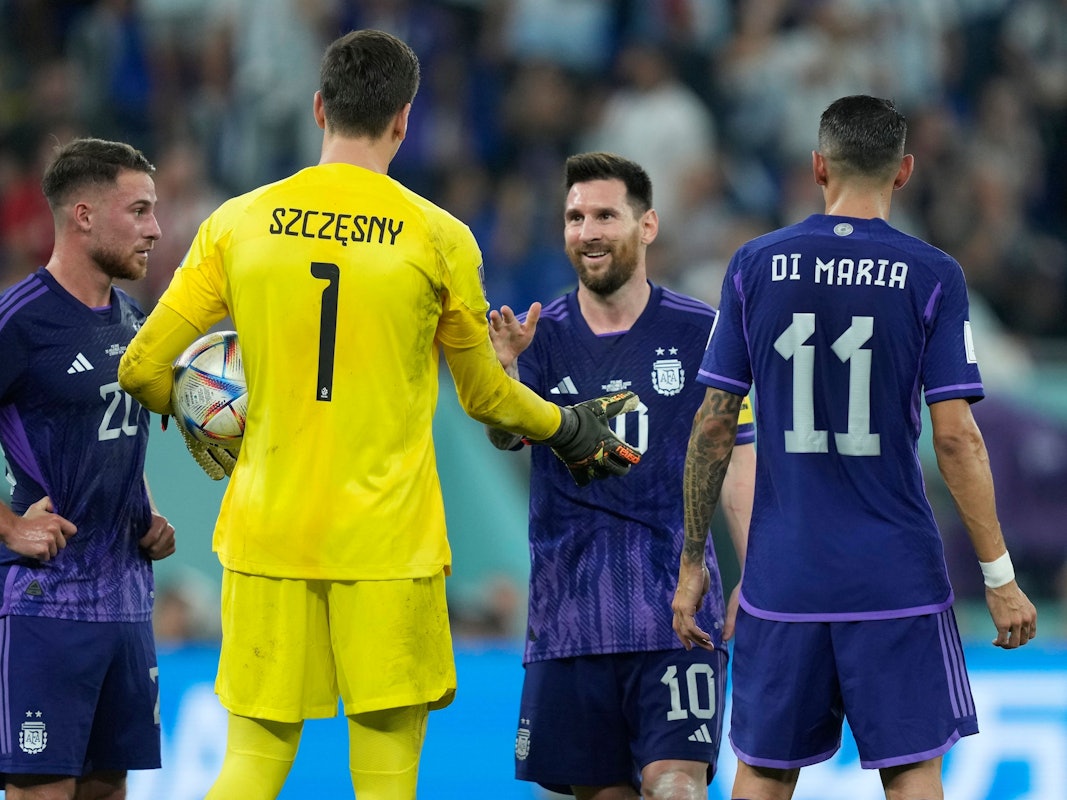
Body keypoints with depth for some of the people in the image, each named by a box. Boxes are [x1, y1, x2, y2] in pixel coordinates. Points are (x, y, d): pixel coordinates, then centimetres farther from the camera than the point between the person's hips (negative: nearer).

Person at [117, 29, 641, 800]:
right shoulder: (438, 237, -2)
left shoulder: (238, 222, 2)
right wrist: (570, 428, 29)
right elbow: (485, 396, 10)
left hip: (265, 533, 2)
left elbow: (143, 370, 4)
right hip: (388, 541, -2)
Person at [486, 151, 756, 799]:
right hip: (568, 616, 2)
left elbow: (738, 461, 4)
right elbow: (507, 434, -11)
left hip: (675, 607, -2)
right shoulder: (542, 336, 6)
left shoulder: (702, 332, 2)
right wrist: (502, 371, -33)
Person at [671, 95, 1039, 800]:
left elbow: (714, 426, 2)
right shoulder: (932, 277, -5)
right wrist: (1000, 578, -3)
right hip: (898, 578, -2)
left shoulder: (755, 267, 1)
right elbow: (955, 436, -9)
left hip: (782, 580, 2)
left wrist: (692, 562, 10)